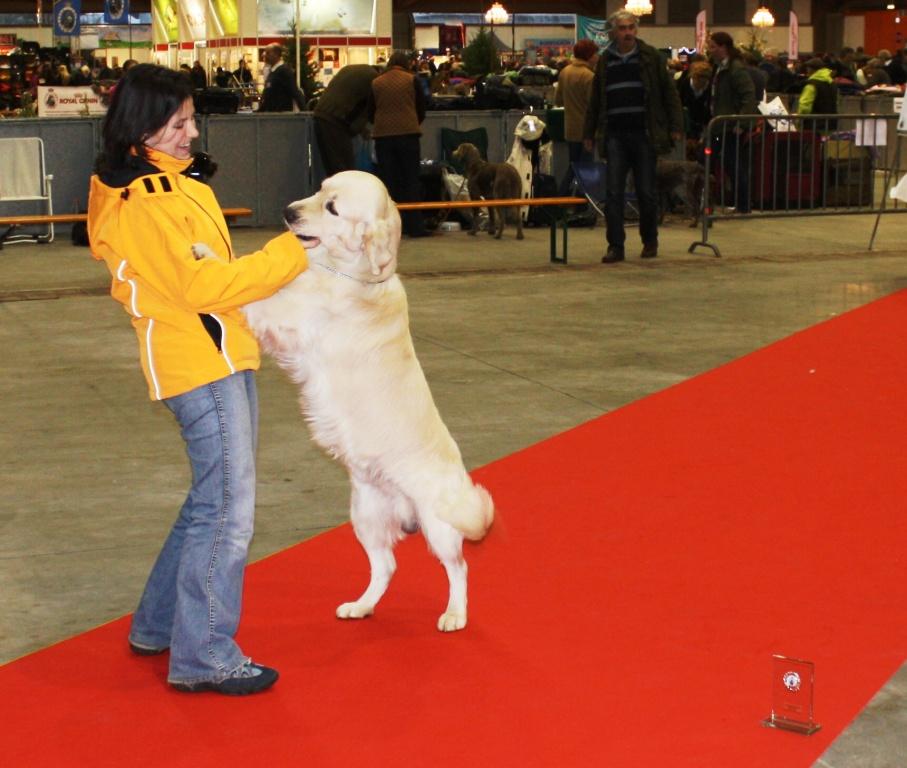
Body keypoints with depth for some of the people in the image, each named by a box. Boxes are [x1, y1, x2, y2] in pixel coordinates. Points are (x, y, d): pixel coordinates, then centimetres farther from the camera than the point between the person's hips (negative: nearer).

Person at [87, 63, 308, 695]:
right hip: (201, 365, -10)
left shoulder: (175, 186, 14)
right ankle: (204, 657, 1)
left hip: (225, 357, 10)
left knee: (212, 502, 18)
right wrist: (293, 251, -16)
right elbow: (207, 285, -20)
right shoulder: (146, 206, -17)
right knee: (228, 511, -7)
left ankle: (159, 626, 29)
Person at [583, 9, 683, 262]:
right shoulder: (605, 61, 10)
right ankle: (615, 246, 1)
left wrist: (675, 126, -4)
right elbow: (595, 100, 17)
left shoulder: (650, 57, 3)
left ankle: (650, 241, 20)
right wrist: (589, 133, 14)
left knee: (646, 192, 4)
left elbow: (669, 92, 3)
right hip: (615, 135, 2)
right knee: (614, 193, -3)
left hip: (644, 134, -2)